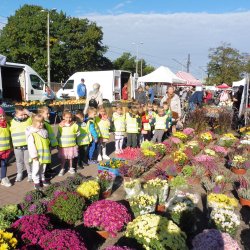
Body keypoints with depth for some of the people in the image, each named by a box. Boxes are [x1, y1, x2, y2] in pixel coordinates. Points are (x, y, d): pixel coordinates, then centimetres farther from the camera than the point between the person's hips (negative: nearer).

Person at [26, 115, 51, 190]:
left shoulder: (44, 131, 9)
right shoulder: (31, 133, -13)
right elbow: (31, 145, -17)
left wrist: (48, 153, 18)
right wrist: (34, 155, -20)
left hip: (45, 154, 6)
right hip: (37, 155, -6)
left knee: (43, 168, 18)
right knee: (36, 168, 2)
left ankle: (42, 179, 33)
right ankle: (36, 181, 14)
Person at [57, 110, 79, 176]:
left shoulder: (74, 125, -5)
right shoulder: (61, 125, -6)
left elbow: (77, 133, 8)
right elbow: (58, 135, 1)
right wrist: (57, 144, 3)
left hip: (72, 145, 1)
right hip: (62, 145, -1)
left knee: (71, 157, 12)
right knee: (63, 158, 8)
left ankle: (71, 168, 30)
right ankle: (62, 169, 22)